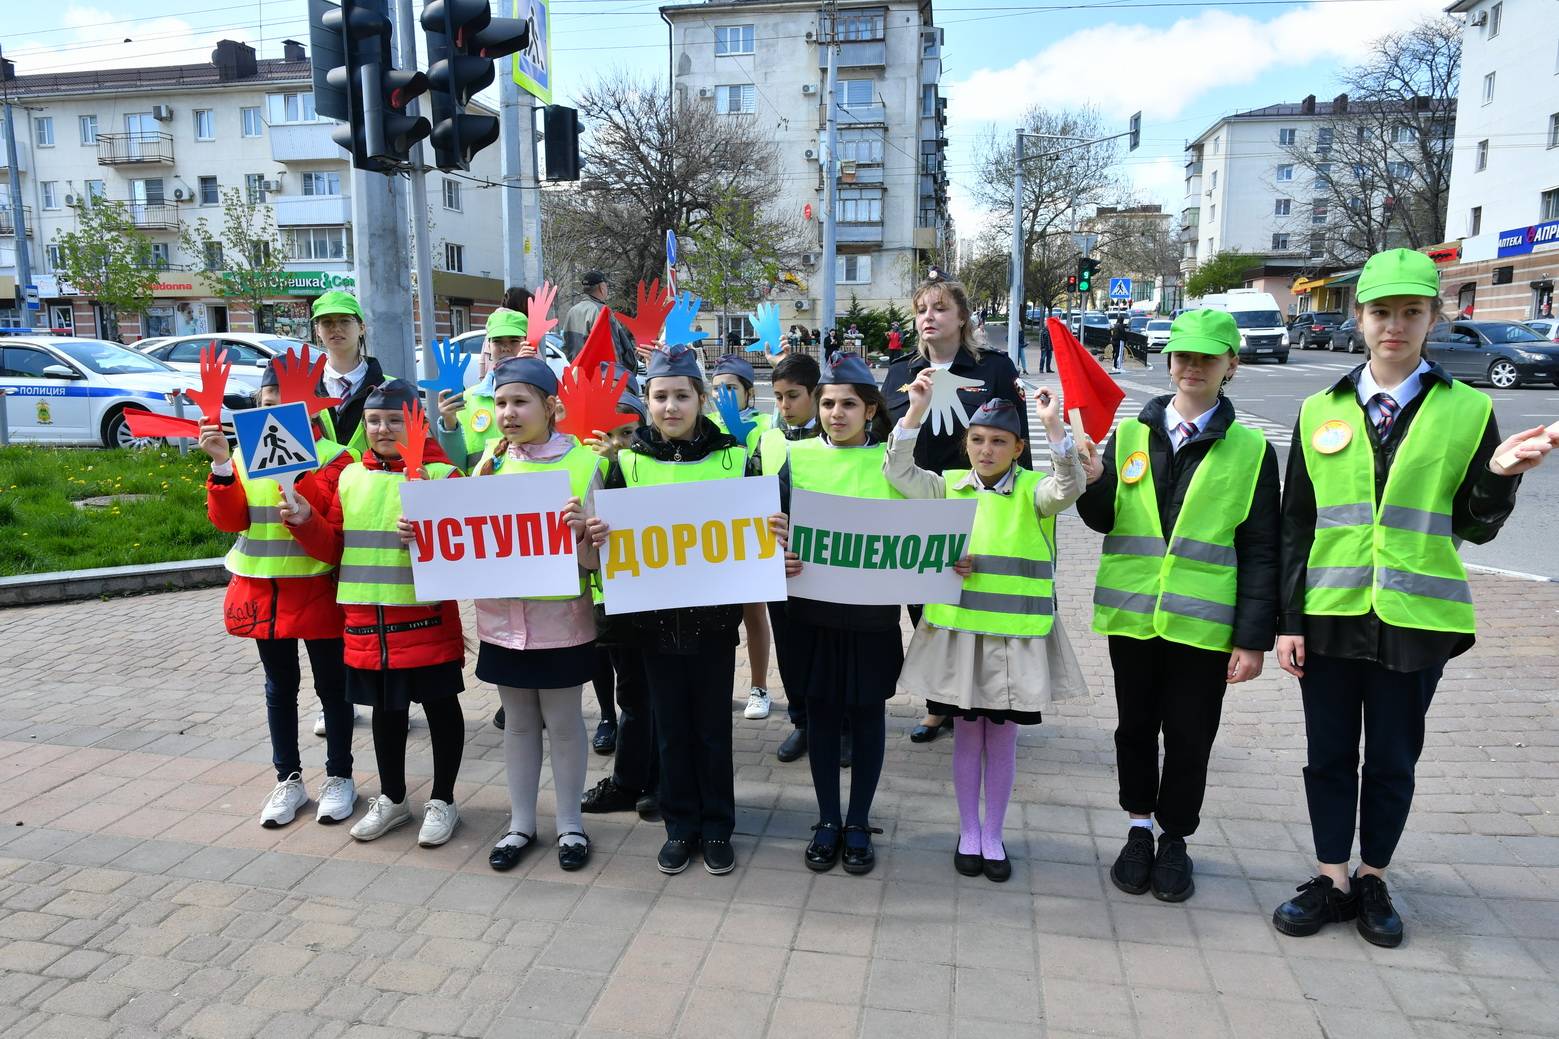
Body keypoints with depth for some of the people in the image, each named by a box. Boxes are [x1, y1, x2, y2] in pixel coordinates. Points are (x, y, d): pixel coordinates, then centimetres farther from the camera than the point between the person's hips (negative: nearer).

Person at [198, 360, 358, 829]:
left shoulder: (333, 456, -8)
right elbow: (228, 519, -4)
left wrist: (297, 467, -30)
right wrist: (222, 466, -16)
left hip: (317, 591, -4)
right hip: (261, 592, 4)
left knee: (331, 686, 9)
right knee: (280, 688, 15)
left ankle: (339, 777, 24)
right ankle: (288, 780, 28)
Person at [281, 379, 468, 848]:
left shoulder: (441, 474, -8)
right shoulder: (350, 477, 8)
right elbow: (333, 547, 13)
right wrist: (306, 522, -5)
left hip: (426, 617, -5)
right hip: (366, 620, 5)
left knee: (440, 705, 9)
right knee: (385, 709, 18)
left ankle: (442, 801, 25)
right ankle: (392, 799, 36)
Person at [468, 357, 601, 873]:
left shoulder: (584, 461, -9)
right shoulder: (493, 458, 2)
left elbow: (592, 557, -8)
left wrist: (579, 527, -30)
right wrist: (481, 478, -9)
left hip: (560, 616, -3)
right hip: (502, 614, 4)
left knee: (563, 722, 10)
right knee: (518, 723, 16)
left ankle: (570, 823, 27)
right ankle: (521, 823, 31)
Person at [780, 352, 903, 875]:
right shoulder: (799, 457, 0)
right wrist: (777, 556, -17)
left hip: (873, 611, -1)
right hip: (813, 610, 1)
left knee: (867, 715, 10)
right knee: (822, 715, 11)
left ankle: (859, 823, 27)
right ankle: (827, 821, 27)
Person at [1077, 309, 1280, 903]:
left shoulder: (1251, 450, -1)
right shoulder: (1129, 435, 5)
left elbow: (1260, 552, -2)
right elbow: (1104, 521, 2)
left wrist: (1254, 638, -5)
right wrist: (1092, 482, -19)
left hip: (1204, 622, -2)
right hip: (1132, 612, 2)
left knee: (1189, 739, 9)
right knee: (1136, 728, 15)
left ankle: (1174, 839, 30)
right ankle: (1139, 831, 33)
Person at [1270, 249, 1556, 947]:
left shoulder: (1467, 411, 0)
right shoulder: (1320, 412, 3)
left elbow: (1476, 527, 2)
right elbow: (1296, 524, 4)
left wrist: (1500, 474, -18)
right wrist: (1288, 619, 0)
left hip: (1415, 619, -1)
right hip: (1330, 614, 1)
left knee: (1393, 761, 12)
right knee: (1329, 755, 10)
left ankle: (1373, 881, 30)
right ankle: (1332, 879, 26)